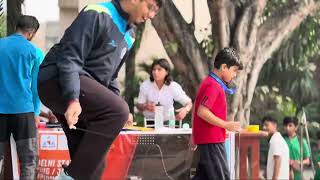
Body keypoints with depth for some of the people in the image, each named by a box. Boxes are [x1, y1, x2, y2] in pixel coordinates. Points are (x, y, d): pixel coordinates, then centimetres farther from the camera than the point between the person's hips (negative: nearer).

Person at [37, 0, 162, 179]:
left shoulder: (129, 34, 16)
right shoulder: (97, 15, -13)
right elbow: (70, 57, -20)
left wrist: (116, 106, 13)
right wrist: (73, 98, -32)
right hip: (58, 82, -10)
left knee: (92, 159, 3)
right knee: (117, 111, -28)